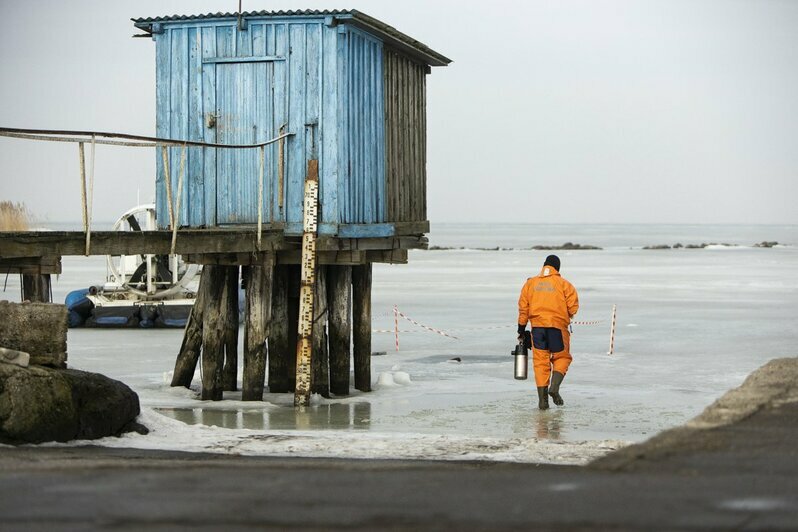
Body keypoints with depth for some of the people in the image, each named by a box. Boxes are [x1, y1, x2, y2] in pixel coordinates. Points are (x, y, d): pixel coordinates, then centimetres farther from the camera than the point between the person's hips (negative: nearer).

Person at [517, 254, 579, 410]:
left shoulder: (530, 283, 9)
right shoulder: (563, 284, -1)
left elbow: (523, 308, 7)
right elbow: (573, 307, -6)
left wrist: (521, 329, 13)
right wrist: (566, 316, 15)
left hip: (537, 326, 3)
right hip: (558, 327, -3)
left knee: (540, 361, 6)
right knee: (562, 358, 12)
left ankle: (542, 398, 1)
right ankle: (554, 387, -9)